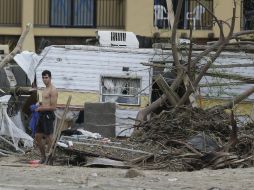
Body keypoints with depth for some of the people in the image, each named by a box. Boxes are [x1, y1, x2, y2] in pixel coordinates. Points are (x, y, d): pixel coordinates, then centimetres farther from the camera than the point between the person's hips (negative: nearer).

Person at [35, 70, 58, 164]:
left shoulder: (53, 90, -13)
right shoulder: (45, 89, 17)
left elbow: (53, 107, -18)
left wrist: (41, 108, -13)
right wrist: (40, 105, 10)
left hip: (48, 116, -10)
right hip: (42, 115, 10)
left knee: (49, 138, -5)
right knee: (37, 137, 12)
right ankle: (43, 157, 22)